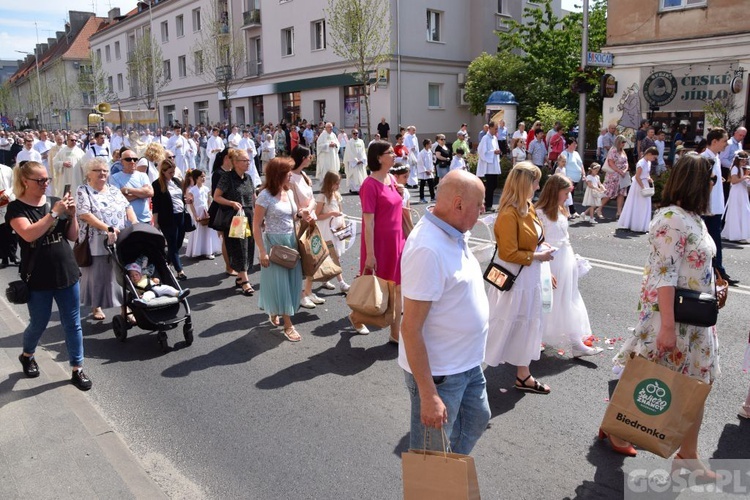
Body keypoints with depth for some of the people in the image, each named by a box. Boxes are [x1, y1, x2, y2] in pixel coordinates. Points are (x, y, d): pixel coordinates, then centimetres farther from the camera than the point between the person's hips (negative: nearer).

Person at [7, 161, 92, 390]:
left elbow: (72, 236, 6)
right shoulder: (16, 208, -7)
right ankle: (27, 356, 42)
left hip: (66, 273, 3)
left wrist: (72, 214, -10)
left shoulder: (55, 201, 4)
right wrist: (55, 213, -26)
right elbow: (29, 234, -25)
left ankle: (77, 369, 18)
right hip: (37, 278, -3)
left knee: (73, 324, 6)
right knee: (39, 324, 12)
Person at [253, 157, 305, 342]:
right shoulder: (265, 196, -12)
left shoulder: (289, 192, 7)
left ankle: (274, 312, 34)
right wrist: (262, 252, -16)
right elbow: (256, 226, -12)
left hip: (291, 242, 7)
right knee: (279, 281, 0)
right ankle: (288, 325, 8)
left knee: (292, 280, 12)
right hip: (274, 243, -7)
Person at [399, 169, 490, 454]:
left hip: (468, 363, 10)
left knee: (476, 420, 29)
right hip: (438, 374, -10)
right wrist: (428, 395, -27)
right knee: (431, 458, 10)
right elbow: (411, 328, -28)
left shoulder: (454, 235, 2)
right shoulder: (428, 249, -29)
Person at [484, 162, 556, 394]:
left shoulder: (528, 207, 6)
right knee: (503, 326, 2)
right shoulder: (509, 214, -23)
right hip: (513, 278, -9)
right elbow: (508, 253, -23)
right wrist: (537, 256, -17)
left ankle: (523, 376, 31)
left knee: (527, 325, 17)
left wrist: (542, 246, 3)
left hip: (530, 277, 9)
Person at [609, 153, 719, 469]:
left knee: (697, 384, 12)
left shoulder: (693, 218, 10)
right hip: (672, 314, -9)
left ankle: (688, 455, 25)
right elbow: (664, 275, -24)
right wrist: (668, 325, -26)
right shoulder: (672, 219, -20)